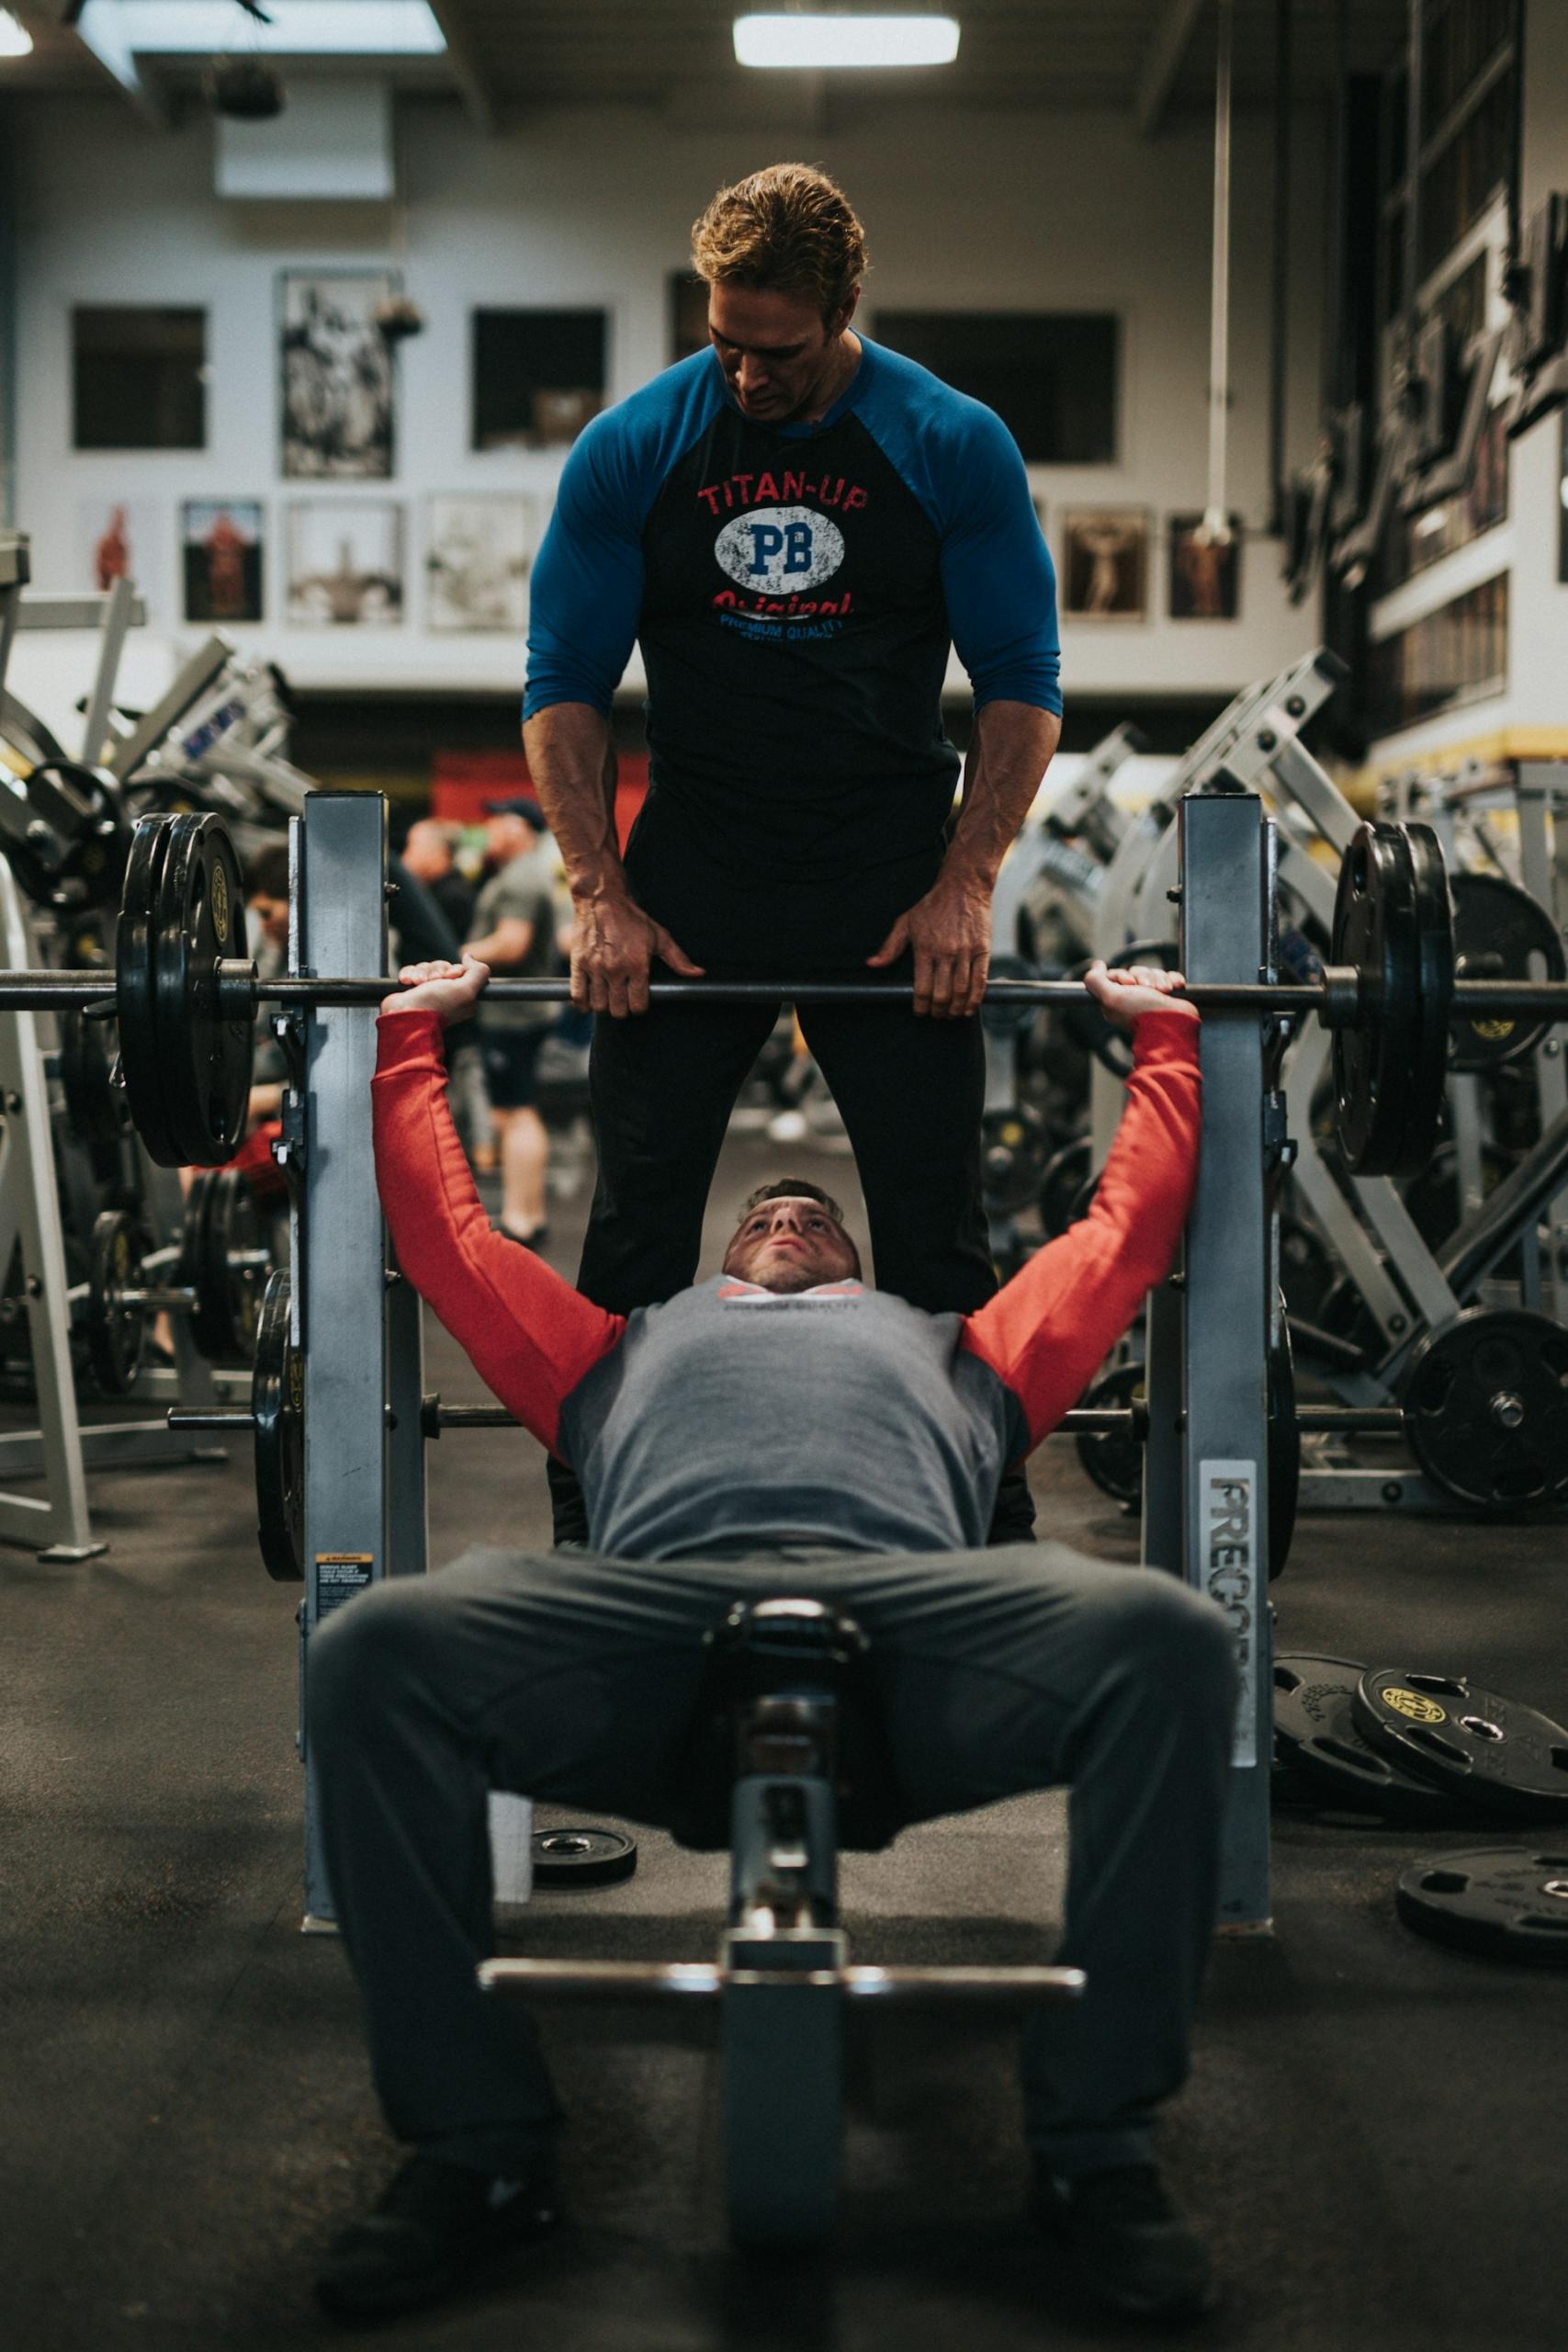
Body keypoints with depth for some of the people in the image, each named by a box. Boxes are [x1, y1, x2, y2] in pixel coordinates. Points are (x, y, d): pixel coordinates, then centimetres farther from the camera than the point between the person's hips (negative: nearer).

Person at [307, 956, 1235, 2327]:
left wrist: (1162, 1032, 55)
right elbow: (442, 1228, 47)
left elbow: (1129, 1226, 48)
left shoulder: (951, 1350, 44)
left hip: (907, 1603, 0)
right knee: (376, 1654, -30)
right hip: (654, 1601, 0)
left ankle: (1097, 2146, -18)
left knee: (1165, 1640, -33)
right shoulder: (636, 1345, 44)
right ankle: (479, 2149, -16)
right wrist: (414, 1030, 54)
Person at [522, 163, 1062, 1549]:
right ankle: (594, 1531, 16)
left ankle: (986, 1526, 15)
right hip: (687, 889, 1)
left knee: (938, 1236, 3)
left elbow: (1023, 684, -1)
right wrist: (601, 898, -8)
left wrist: (965, 886, -10)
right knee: (634, 1232, 4)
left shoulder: (954, 446, -4)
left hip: (893, 897, -1)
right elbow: (564, 687, 1)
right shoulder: (630, 450, -2)